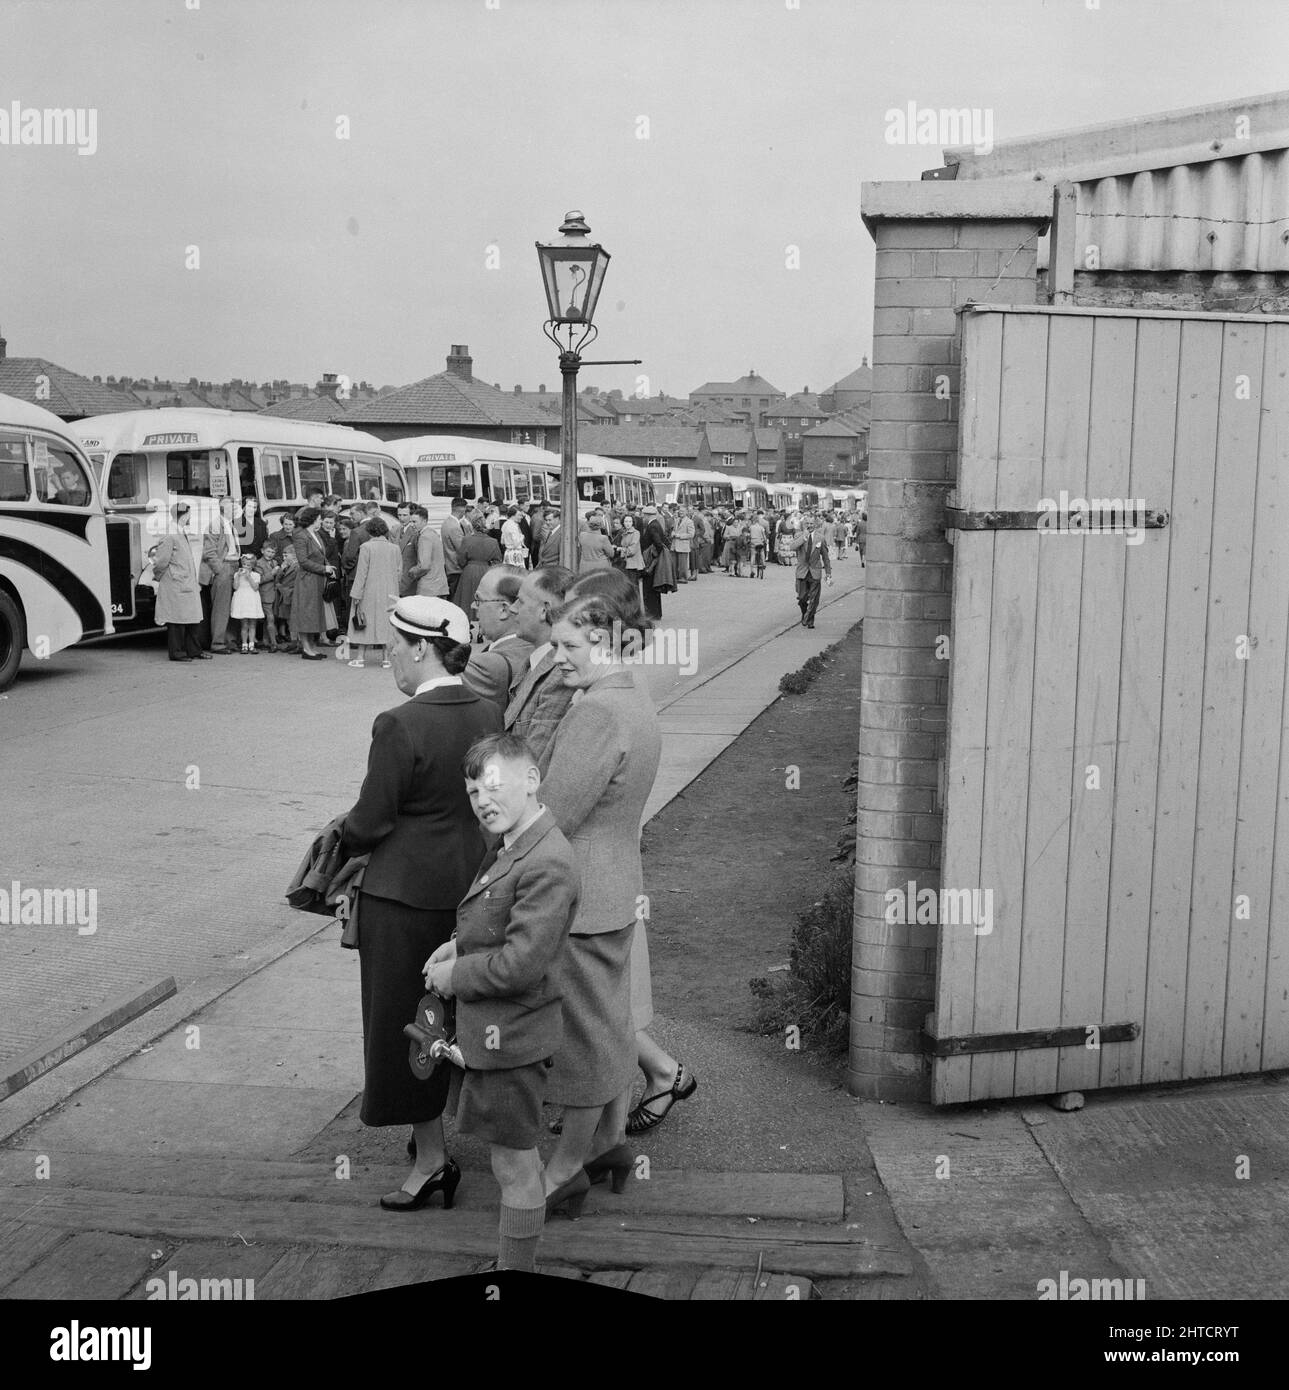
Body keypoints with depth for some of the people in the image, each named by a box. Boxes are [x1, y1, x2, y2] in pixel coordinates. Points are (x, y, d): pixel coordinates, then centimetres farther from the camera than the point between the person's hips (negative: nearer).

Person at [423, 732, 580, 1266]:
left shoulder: (547, 865, -25)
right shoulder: (509, 849, 7)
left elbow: (521, 962, -27)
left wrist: (456, 975, -14)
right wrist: (460, 945, 5)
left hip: (510, 1037, -10)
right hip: (489, 1028, 10)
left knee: (514, 1165, 6)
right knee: (515, 1153, 22)